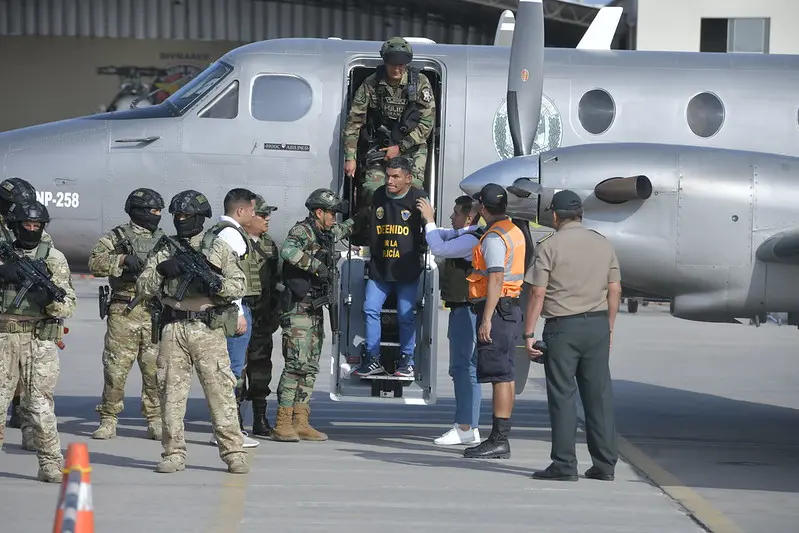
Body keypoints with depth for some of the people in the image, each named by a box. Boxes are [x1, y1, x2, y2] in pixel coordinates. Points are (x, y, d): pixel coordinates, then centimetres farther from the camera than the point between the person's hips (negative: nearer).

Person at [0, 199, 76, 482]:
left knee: (41, 405, -5)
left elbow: (67, 308, 0)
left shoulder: (54, 259, 4)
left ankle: (50, 464, 1)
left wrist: (53, 299, -22)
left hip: (40, 341, -2)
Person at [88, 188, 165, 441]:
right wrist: (122, 259, -21)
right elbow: (95, 263, -9)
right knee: (116, 368, -1)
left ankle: (155, 421, 8)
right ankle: (108, 421, 7)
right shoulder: (117, 237, 4)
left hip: (156, 313, 3)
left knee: (156, 370, 1)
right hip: (124, 313, -3)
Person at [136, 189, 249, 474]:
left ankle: (233, 453, -4)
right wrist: (161, 271, -11)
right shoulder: (164, 252, 14)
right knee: (171, 392, 2)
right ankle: (174, 454, 9)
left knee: (220, 390, -6)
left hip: (208, 330, -2)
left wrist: (215, 285, -16)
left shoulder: (219, 249, 8)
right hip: (172, 330, 2)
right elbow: (143, 289, 7)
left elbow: (239, 285, 3)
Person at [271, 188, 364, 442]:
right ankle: (282, 425, -12)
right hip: (298, 309, -10)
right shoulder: (301, 231, -11)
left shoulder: (324, 234, 16)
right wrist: (317, 265, -30)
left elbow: (342, 230, 41)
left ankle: (300, 423, 9)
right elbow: (288, 251, -33)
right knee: (297, 364, -13)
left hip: (315, 310, 10)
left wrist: (360, 219, 37)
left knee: (310, 367, 8)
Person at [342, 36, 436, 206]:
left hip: (412, 149, -1)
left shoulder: (420, 83, -9)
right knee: (372, 190, -15)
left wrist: (400, 147, -13)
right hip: (380, 148, 1)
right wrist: (350, 158, -10)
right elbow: (354, 122, -5)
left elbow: (427, 123, -8)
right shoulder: (371, 85, -8)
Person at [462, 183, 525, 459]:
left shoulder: (494, 237, -14)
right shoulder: (514, 231, 16)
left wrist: (486, 319, -23)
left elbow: (495, 280, -22)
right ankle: (501, 438, 14)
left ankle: (499, 440, -11)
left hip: (496, 308, -10)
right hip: (512, 307, 10)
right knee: (506, 375, 10)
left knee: (500, 375, -10)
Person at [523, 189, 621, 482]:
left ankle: (564, 464, -1)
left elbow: (538, 293, -10)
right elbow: (614, 291, 9)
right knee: (599, 395, 7)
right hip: (597, 325, 4)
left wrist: (529, 333, -6)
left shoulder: (550, 245, -6)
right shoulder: (603, 244, 8)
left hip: (563, 327, -4)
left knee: (562, 396, 0)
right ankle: (604, 463, 8)